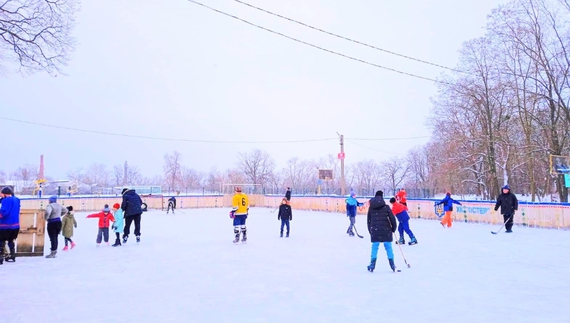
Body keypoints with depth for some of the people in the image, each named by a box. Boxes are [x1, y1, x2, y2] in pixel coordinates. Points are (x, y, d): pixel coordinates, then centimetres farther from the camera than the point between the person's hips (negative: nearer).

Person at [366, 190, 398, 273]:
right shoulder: (386, 207, -2)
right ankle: (392, 265, 10)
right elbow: (392, 218, -4)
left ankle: (372, 265, 5)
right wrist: (393, 228, 10)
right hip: (386, 230, -2)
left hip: (374, 230, 2)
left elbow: (368, 221, 12)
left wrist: (370, 231, 21)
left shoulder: (371, 208, 8)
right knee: (388, 247, 7)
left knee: (374, 247, 6)